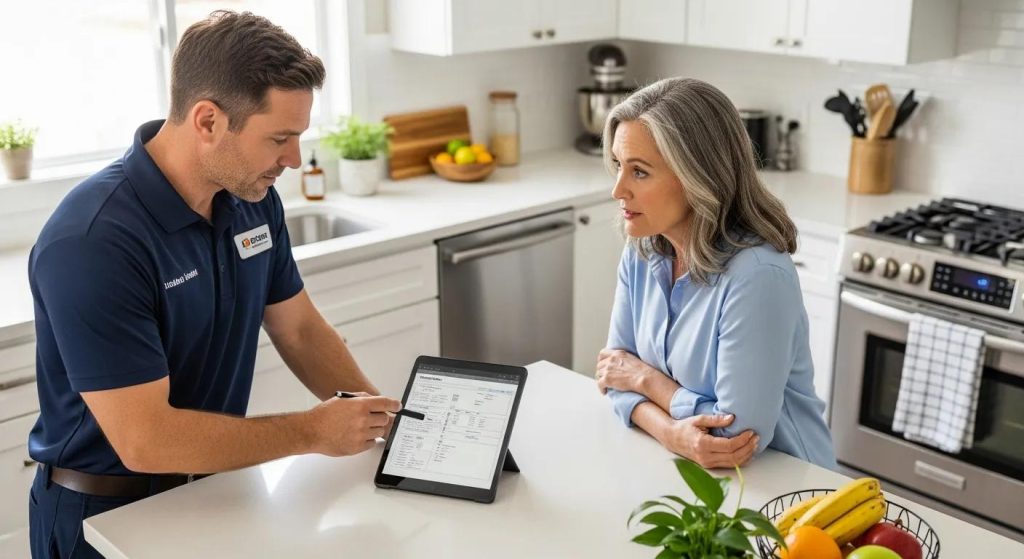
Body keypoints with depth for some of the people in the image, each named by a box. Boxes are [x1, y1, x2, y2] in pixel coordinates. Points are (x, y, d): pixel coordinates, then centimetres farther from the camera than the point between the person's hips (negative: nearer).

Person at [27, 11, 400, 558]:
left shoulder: (253, 199, -5)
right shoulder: (92, 243, -26)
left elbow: (301, 331, 5)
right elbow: (145, 440, -27)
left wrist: (380, 417, -8)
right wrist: (313, 431, -20)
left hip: (216, 487, 6)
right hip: (108, 514, -6)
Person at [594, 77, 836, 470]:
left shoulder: (757, 276, -24)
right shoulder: (641, 251, -3)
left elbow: (736, 432, -24)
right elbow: (618, 374, -1)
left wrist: (645, 376, -10)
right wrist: (671, 433, -20)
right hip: (683, 467, 5)